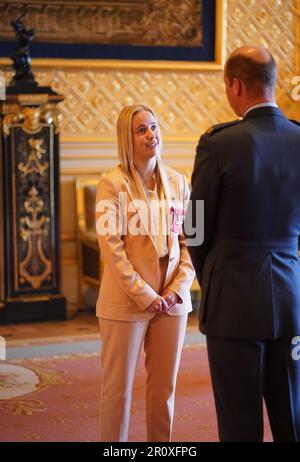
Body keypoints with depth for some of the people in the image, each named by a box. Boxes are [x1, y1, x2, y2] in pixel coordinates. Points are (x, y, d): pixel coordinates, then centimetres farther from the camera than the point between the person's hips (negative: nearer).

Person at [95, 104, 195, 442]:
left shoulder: (177, 182, 7)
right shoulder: (112, 184, -7)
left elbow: (188, 240, 8)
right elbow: (111, 248, -11)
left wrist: (178, 288, -5)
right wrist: (145, 296, -14)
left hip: (171, 300, 4)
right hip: (126, 301, -4)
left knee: (164, 387, 11)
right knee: (118, 388, 4)